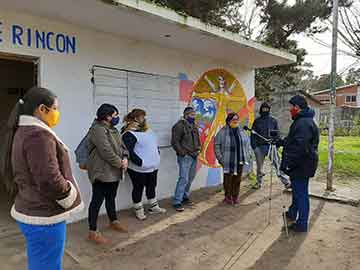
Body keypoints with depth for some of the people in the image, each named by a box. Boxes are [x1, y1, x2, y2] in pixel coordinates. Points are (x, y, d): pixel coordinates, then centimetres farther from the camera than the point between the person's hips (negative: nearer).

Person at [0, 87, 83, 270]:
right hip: (44, 216, -10)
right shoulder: (38, 134, -22)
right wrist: (71, 199, -12)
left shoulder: (22, 131, 11)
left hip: (30, 211, 10)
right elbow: (49, 180, -27)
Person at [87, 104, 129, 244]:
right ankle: (93, 232, 9)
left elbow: (121, 146, 14)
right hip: (102, 172, -9)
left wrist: (125, 158, -6)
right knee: (97, 200, -1)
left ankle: (113, 222, 39)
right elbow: (106, 151, -24)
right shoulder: (98, 129, -17)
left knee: (111, 198, 22)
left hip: (114, 172, 9)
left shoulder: (113, 129, 14)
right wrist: (120, 163, -14)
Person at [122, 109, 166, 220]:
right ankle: (138, 210, 24)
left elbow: (155, 143, 22)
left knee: (152, 187, 20)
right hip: (139, 169, -8)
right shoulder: (129, 134, -17)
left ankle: (153, 207, 36)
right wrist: (140, 163, -23)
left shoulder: (147, 130, 11)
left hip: (153, 167, 8)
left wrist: (157, 154, 12)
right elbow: (128, 152, -23)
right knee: (138, 189, 8)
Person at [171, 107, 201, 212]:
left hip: (194, 156, 8)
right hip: (185, 157, -8)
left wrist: (198, 149, 11)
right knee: (184, 179, -10)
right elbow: (175, 142, -13)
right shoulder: (180, 125, -10)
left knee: (190, 179, 14)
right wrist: (182, 153, -15)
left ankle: (185, 197, 29)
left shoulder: (194, 125, 14)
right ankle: (177, 202, -2)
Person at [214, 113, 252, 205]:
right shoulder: (223, 132, -6)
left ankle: (235, 196, 25)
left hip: (240, 161, 4)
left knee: (237, 179, 10)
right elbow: (217, 145, -5)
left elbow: (247, 144, 17)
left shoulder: (241, 131, 10)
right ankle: (228, 197, 18)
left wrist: (247, 156, 9)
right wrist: (220, 158, -9)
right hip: (228, 161, -4)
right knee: (228, 179, 2)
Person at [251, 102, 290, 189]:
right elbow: (253, 134, 5)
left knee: (277, 165, -6)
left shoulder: (273, 120, 7)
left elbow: (277, 133, 7)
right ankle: (259, 183, 23)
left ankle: (286, 182, 0)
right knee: (259, 166, 10)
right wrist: (254, 146, -4)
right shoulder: (257, 121, 7)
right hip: (260, 146, 1)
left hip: (271, 145, -1)